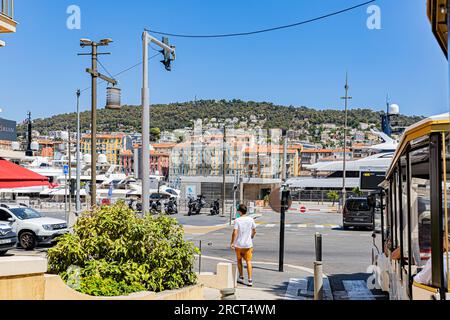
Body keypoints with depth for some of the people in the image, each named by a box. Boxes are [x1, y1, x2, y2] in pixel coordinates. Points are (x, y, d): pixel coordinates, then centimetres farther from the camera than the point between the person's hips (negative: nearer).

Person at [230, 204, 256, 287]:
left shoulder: (237, 220, -11)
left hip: (239, 244, -2)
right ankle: (250, 280, -3)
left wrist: (232, 243, -7)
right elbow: (254, 231, 6)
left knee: (239, 260, 17)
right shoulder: (251, 219, -2)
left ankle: (241, 278, 24)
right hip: (248, 244, 2)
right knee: (248, 261, 4)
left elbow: (235, 233, -16)